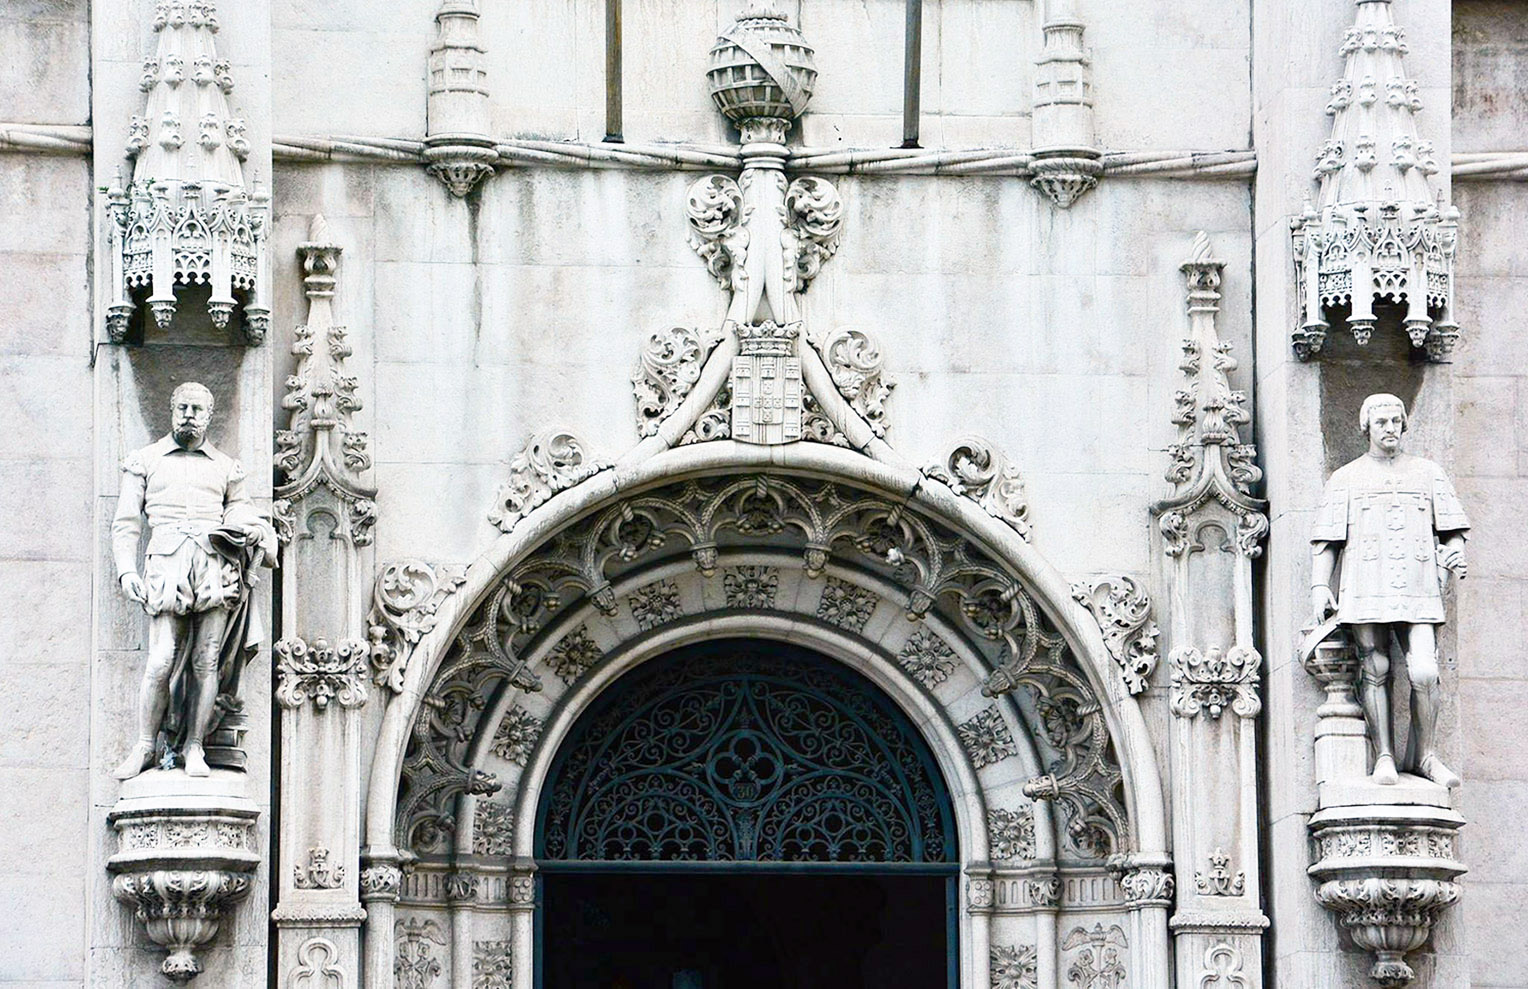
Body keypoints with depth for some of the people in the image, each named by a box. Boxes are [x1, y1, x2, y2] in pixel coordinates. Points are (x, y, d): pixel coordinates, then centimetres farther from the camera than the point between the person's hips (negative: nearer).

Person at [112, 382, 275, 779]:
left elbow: (239, 514, 24)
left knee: (206, 661, -5)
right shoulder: (146, 461, 17)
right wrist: (126, 571, 0)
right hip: (166, 564, -2)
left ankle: (194, 747, 0)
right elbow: (125, 523, 13)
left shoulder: (226, 468, 21)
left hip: (216, 566, 2)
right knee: (161, 660, -14)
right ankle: (146, 744, -2)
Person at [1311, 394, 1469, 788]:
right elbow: (1325, 540, 9)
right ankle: (1384, 758, 1)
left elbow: (1452, 529, 16)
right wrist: (1320, 586, -3)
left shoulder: (1427, 474, 16)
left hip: (1418, 592, 0)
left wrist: (1455, 552, -6)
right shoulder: (1345, 479, 12)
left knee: (1425, 673, -12)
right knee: (1375, 672, -4)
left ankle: (1425, 755, 0)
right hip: (1365, 590, 0)